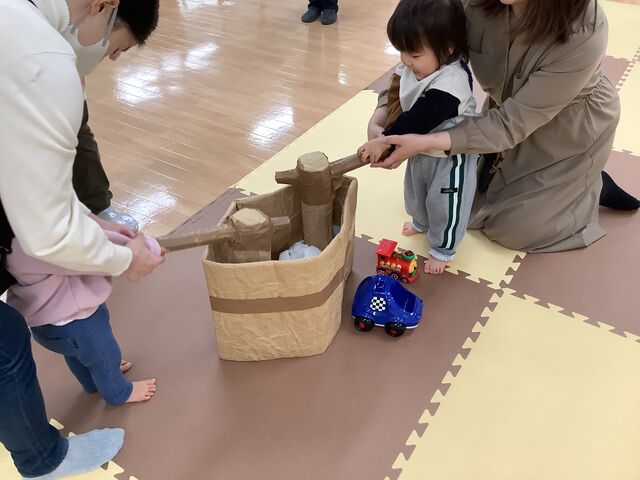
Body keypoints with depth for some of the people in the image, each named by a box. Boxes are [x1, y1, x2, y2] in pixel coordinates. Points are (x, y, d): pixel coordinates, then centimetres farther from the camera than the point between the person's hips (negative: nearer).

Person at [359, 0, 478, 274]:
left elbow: (418, 120, -42)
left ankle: (442, 249, 34)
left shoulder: (450, 82, -38)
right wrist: (383, 113, -12)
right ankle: (421, 222, 60)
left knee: (443, 203, 10)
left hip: (450, 157, -8)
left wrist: (385, 141, -42)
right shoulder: (413, 67, -12)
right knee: (416, 191, 30)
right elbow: (397, 95, 4)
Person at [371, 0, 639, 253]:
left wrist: (427, 143, -45)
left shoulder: (584, 35, -40)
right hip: (512, 109, 5)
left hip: (570, 131, -5)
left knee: (513, 227, 3)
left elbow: (514, 124, -37)